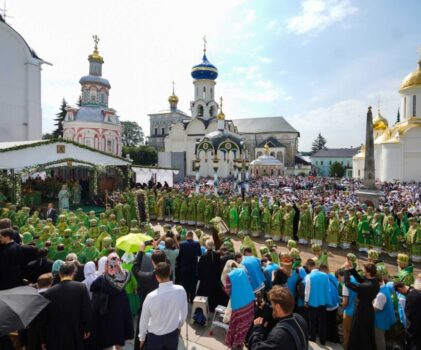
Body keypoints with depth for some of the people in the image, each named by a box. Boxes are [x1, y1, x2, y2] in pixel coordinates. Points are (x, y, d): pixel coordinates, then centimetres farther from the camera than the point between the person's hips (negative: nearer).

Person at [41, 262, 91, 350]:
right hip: (75, 335, -1)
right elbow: (86, 310, -11)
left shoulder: (49, 292, -7)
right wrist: (86, 329, 4)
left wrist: (44, 339, 11)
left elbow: (44, 317, 0)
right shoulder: (81, 287, -11)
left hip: (54, 337, 1)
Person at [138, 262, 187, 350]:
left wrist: (142, 337, 7)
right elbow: (184, 313, -6)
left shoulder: (151, 296, -28)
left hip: (155, 336, -2)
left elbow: (144, 320, -12)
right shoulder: (181, 291, -22)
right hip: (173, 334, 2)